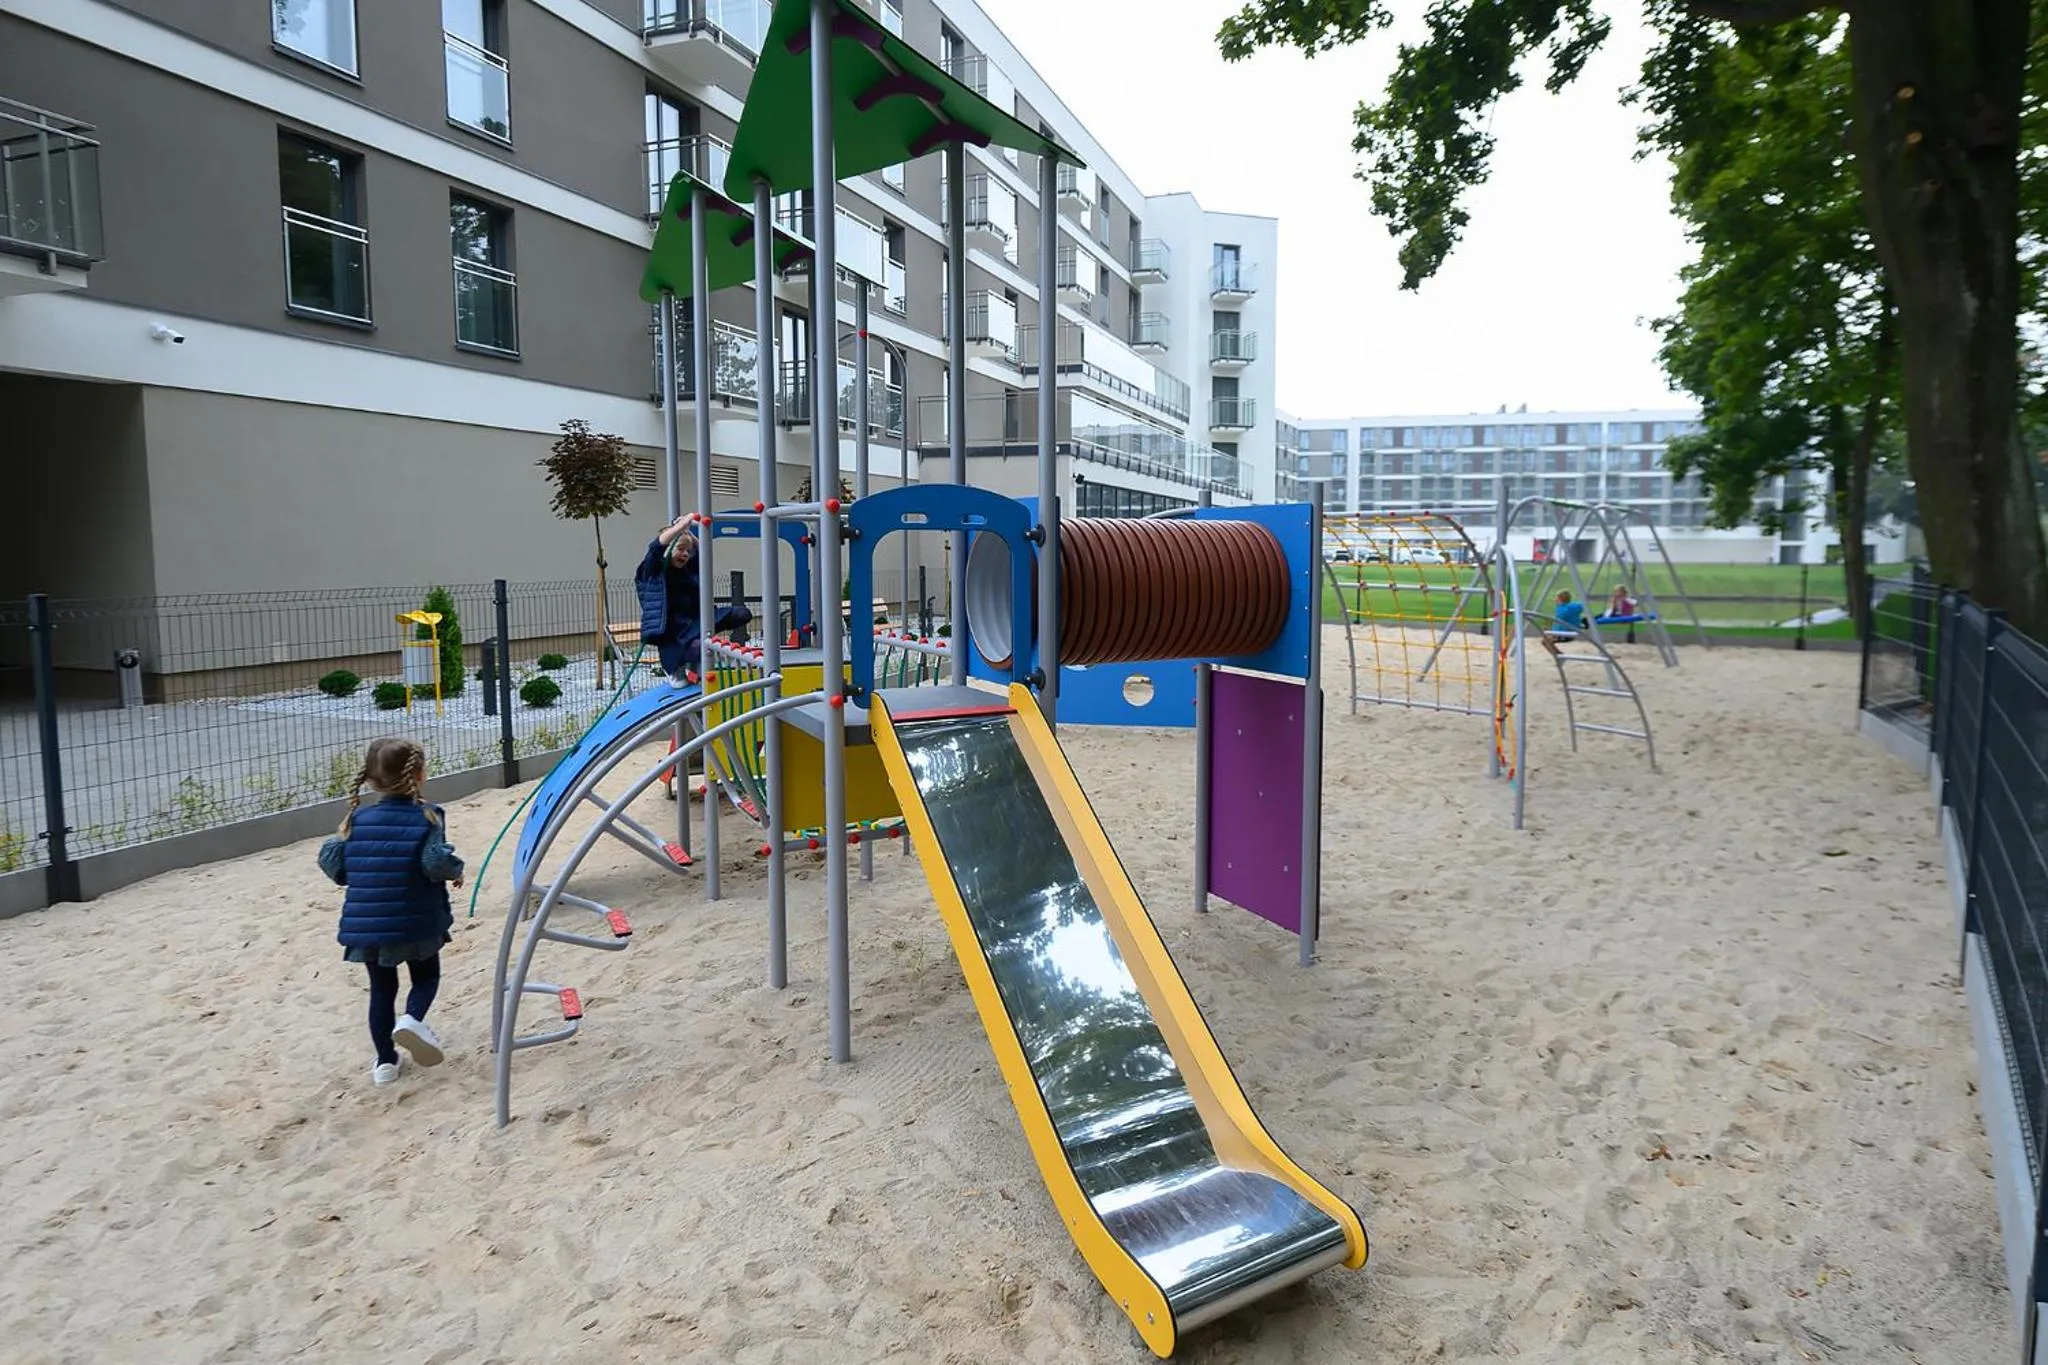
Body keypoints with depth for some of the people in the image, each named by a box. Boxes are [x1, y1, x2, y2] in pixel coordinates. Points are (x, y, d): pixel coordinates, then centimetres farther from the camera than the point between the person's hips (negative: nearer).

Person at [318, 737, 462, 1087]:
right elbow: (435, 860, -22)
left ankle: (385, 1061, 19)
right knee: (426, 976, 17)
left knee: (381, 987, 17)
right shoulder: (426, 817, -10)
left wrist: (359, 877, 18)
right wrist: (455, 870, -2)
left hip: (366, 924, 3)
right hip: (416, 921, -3)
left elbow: (331, 861, 0)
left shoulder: (358, 818, 2)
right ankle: (411, 1019, -12)